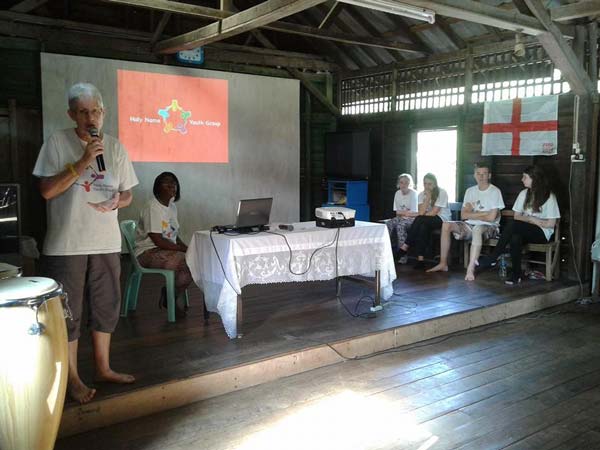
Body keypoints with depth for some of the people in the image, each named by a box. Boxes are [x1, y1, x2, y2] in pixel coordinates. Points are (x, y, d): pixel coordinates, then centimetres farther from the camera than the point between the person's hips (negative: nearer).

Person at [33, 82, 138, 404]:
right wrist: (82, 162, -19)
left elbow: (127, 194, 12)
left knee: (106, 306, 12)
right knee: (67, 311, 4)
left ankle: (103, 368, 28)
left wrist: (117, 201, -12)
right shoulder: (57, 143, -5)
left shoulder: (115, 147, 6)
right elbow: (47, 190, -12)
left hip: (106, 242, 4)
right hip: (66, 244, -4)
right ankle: (72, 378, 18)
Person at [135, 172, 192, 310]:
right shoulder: (152, 207, -16)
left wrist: (186, 247, -2)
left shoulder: (172, 207, 12)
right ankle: (169, 297, -4)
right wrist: (184, 249, -18)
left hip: (168, 250, 9)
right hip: (148, 252, -9)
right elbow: (158, 241, -21)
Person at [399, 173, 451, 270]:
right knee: (423, 227, -33)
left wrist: (423, 215, -8)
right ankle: (420, 259, -36)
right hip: (427, 221, 4)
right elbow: (421, 212, -12)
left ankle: (406, 246, -25)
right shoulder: (422, 194, 4)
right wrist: (428, 196, -15)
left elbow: (434, 213, -16)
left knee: (420, 220, -32)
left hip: (442, 219, -4)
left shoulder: (442, 193, -10)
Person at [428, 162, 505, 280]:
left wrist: (472, 214, -3)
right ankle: (443, 264, -15)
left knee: (477, 229, -40)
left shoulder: (495, 191, -5)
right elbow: (463, 215, 3)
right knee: (446, 225, -16)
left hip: (489, 227, -5)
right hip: (470, 226, 6)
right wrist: (482, 213, -7)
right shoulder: (470, 191, 12)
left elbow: (491, 218, -14)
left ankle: (470, 269, -45)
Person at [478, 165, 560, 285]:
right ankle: (516, 275, -30)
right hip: (524, 231, 4)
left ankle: (493, 258, -30)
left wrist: (531, 219, -7)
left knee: (514, 225, -34)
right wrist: (529, 219, -8)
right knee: (515, 238, -36)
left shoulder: (549, 197, -4)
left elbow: (551, 223, -6)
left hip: (542, 234, -4)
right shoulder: (524, 193, 12)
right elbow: (517, 216, 11)